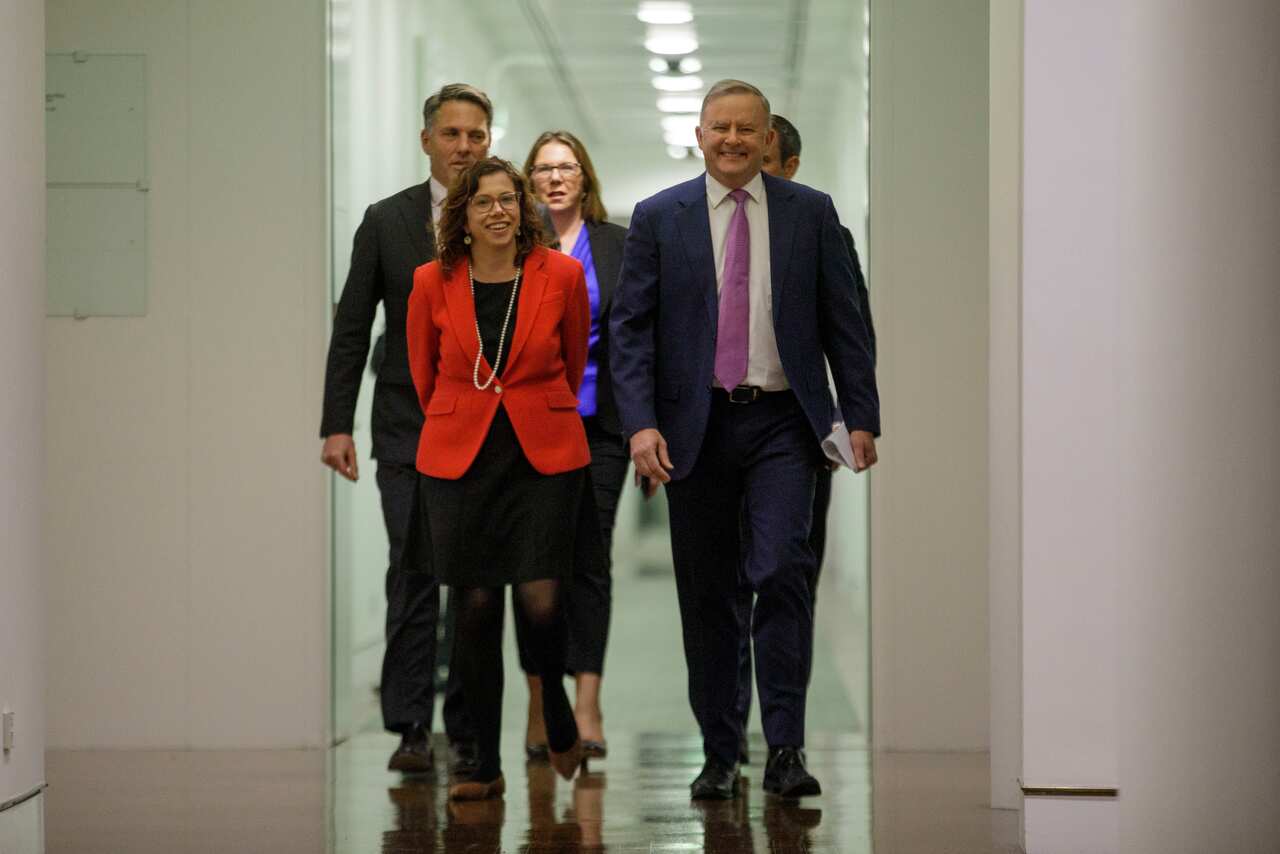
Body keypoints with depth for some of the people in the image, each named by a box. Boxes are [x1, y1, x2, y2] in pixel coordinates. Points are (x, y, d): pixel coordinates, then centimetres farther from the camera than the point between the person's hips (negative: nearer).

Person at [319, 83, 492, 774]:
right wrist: (337, 424, -1)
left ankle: (470, 727, 13)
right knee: (414, 569, -9)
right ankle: (410, 726, -4)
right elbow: (351, 328, 6)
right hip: (408, 426, 0)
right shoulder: (386, 221, 5)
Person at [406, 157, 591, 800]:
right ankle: (485, 765, 11)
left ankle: (557, 711, 22)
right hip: (457, 457, 1)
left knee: (540, 601, -10)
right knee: (474, 606, 0)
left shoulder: (561, 275, -4)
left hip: (545, 457, -1)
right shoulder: (432, 283, -2)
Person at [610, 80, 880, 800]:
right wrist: (640, 424, -10)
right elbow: (630, 328, 1)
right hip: (696, 426, 1)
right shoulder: (659, 218, 5)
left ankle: (787, 749, -10)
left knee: (783, 570, -16)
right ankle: (720, 756, 14)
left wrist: (862, 416, 0)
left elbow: (844, 322, 7)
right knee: (707, 595, 5)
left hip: (783, 422, -1)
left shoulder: (811, 213, 6)